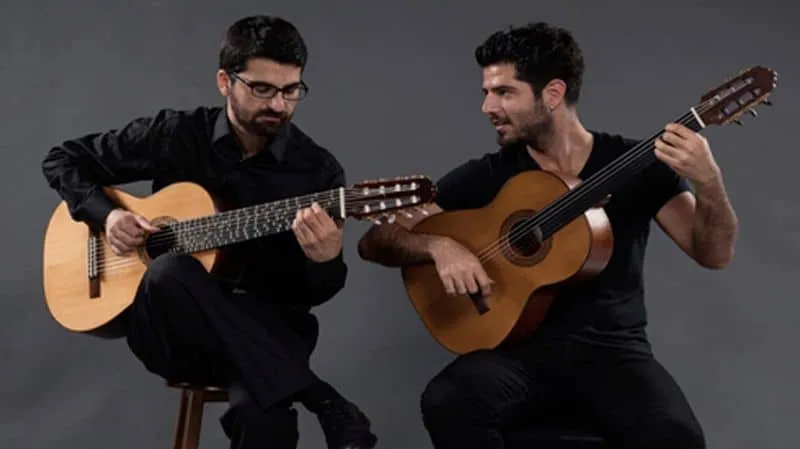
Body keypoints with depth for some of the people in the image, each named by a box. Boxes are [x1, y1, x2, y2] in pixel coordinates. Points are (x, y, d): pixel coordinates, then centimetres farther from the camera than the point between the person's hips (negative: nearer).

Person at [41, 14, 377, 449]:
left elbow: (310, 295, -3)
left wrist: (326, 261, -27)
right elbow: (63, 160, 12)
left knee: (263, 414, -42)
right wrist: (106, 214, -7)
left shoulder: (318, 170, -2)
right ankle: (334, 409, -34)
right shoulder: (174, 133, 0)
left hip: (264, 331, -3)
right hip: (170, 329, 3)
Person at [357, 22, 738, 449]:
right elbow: (375, 242, 5)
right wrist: (438, 245, -17)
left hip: (612, 349, -1)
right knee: (446, 403, -32)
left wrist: (708, 183, -21)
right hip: (520, 349, 1)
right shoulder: (485, 176, 5)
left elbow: (714, 254, -1)